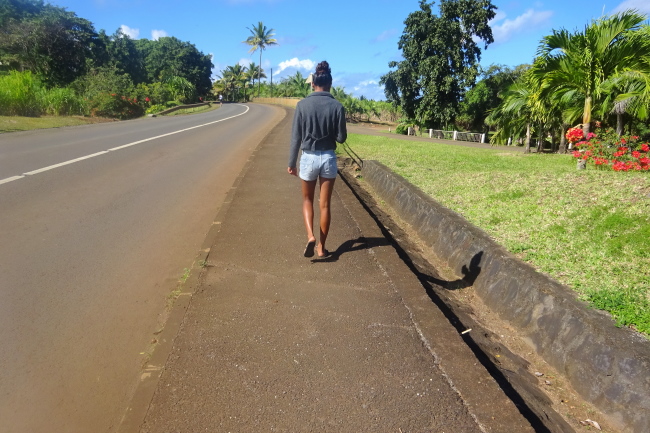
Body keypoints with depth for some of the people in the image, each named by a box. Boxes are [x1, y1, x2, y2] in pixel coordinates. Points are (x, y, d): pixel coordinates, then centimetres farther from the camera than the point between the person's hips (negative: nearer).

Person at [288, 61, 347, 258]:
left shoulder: (303, 105, -6)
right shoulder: (337, 106, -6)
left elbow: (295, 137, -4)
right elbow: (341, 137, -3)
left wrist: (291, 163, 4)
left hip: (308, 158, 0)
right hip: (328, 158, 1)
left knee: (307, 200, 18)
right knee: (325, 204, 11)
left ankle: (310, 236, -2)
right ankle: (321, 246, 18)